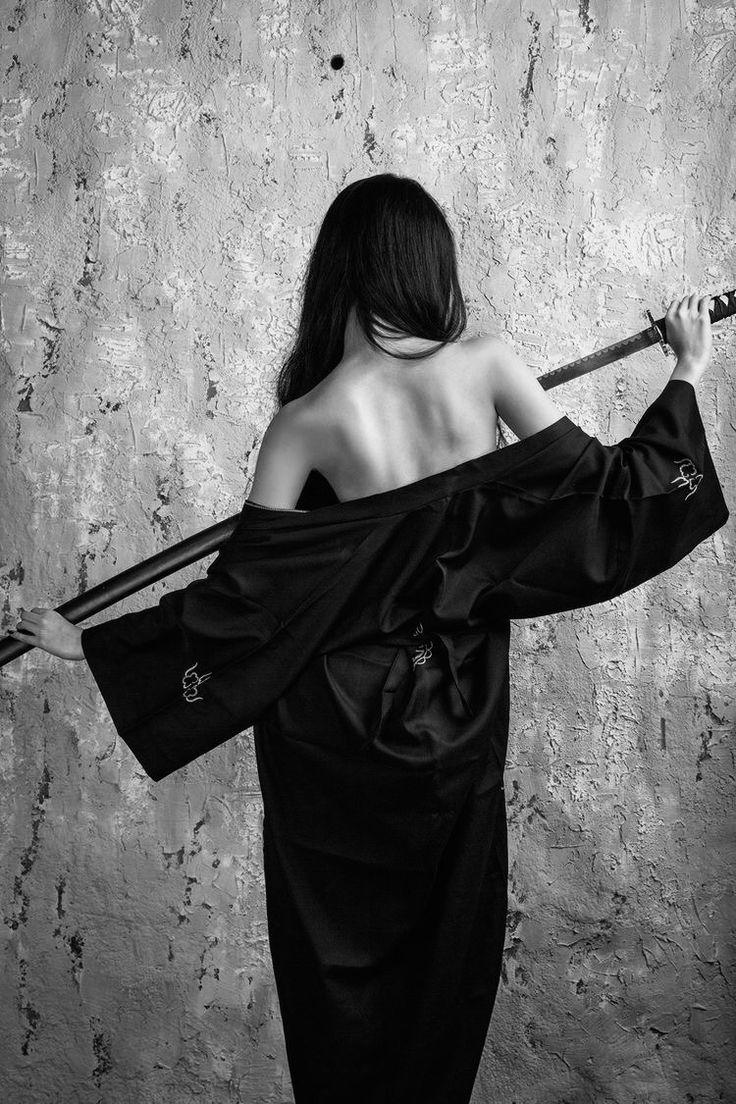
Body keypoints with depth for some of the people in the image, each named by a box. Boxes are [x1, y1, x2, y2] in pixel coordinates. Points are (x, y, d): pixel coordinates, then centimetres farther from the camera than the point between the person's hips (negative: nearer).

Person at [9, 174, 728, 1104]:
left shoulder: (309, 421, -19)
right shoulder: (486, 365, -14)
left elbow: (238, 596, -17)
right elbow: (601, 490, -9)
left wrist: (85, 643, -6)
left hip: (339, 729, -2)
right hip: (461, 714, 3)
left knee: (343, 944, 20)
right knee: (449, 935, 23)